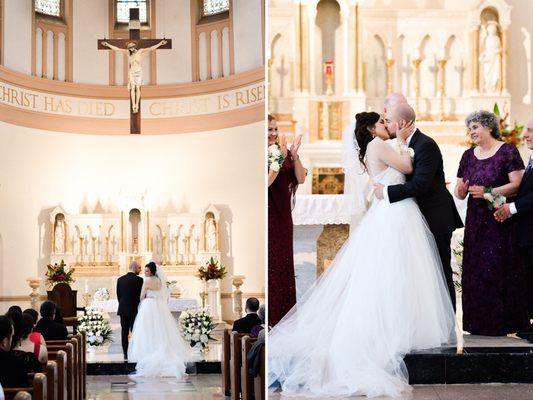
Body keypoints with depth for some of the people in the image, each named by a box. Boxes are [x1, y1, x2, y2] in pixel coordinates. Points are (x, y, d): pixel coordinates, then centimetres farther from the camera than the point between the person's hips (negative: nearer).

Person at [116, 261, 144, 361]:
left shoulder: (120, 279, 5)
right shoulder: (139, 280, -9)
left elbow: (118, 295, 8)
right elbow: (142, 296, -5)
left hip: (123, 310, 4)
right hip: (134, 310, -4)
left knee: (124, 333, 6)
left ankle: (125, 355, 6)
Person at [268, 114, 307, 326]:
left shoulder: (283, 152, 6)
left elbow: (300, 178, 0)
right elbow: (267, 182, -21)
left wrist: (294, 156, -14)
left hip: (283, 217, 6)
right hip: (267, 218, -6)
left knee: (285, 263, 11)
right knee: (270, 265, -1)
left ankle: (285, 313, 21)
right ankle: (270, 316, 8)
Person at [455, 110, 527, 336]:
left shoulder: (507, 151, -4)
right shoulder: (468, 156, 13)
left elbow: (517, 184, -12)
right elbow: (460, 193, 15)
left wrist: (488, 192, -18)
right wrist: (461, 189, -8)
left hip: (501, 221, -5)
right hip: (476, 221, 5)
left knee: (499, 270, -5)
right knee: (475, 272, 2)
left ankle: (501, 322, 3)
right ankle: (479, 322, 9)